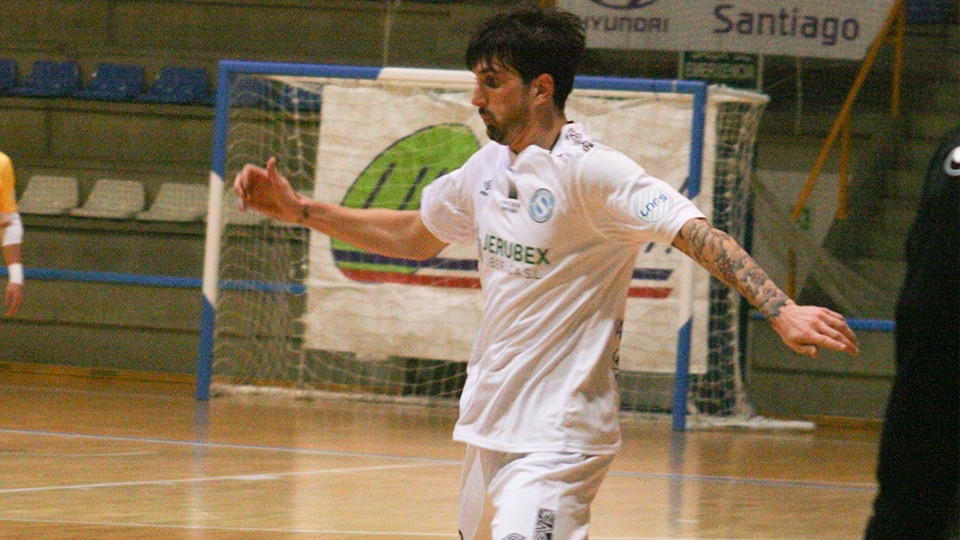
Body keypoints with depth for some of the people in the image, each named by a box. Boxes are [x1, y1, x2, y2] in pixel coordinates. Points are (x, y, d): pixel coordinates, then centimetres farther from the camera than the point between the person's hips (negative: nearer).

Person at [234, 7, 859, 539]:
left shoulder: (591, 172, -15)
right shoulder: (487, 168, 8)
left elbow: (699, 235, -25)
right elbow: (413, 237, 25)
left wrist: (781, 310, -39)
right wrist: (296, 208, 22)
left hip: (559, 436, -8)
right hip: (491, 429, 8)